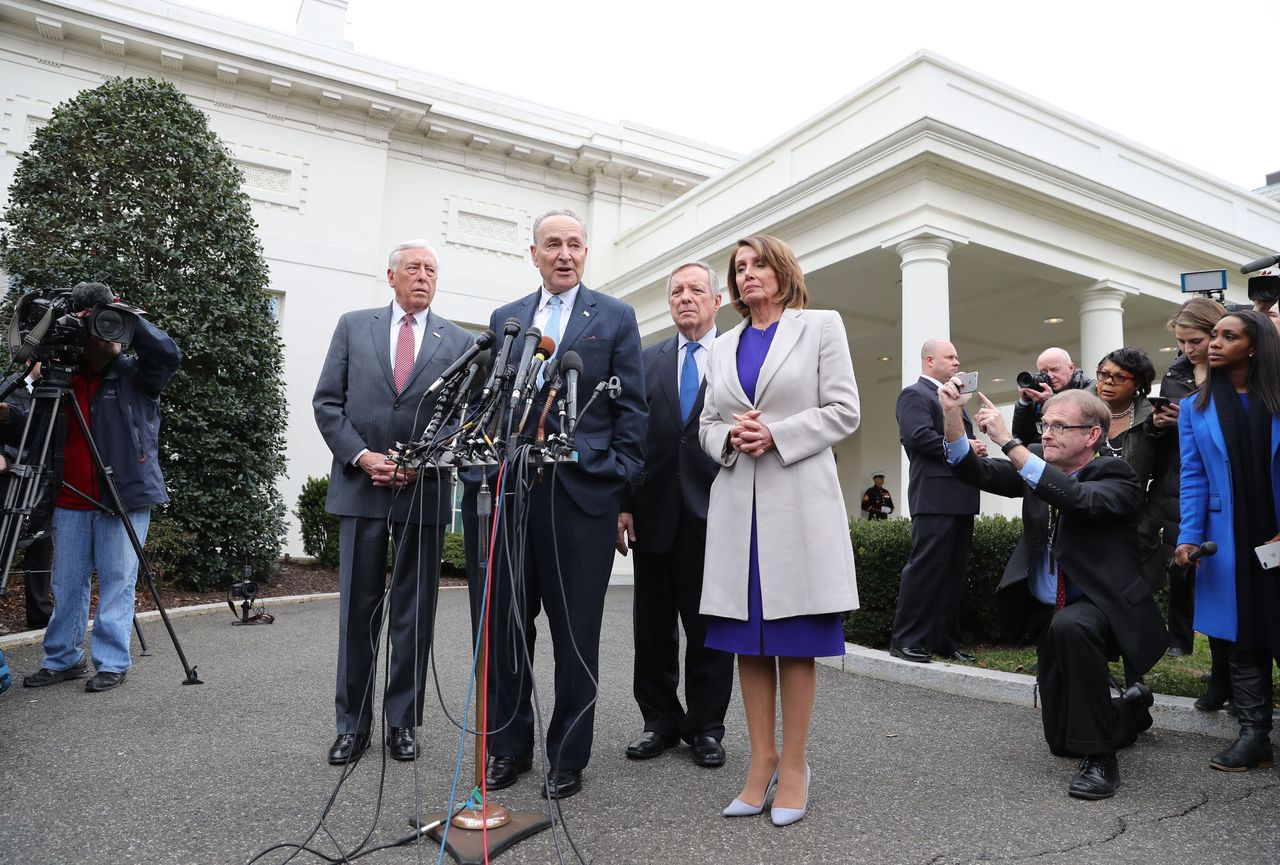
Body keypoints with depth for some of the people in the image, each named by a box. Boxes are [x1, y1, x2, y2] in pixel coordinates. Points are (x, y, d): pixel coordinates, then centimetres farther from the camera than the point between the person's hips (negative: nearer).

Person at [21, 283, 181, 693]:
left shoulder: (135, 374, 0)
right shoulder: (65, 375, 12)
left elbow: (168, 353, -20)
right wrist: (12, 416, -1)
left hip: (124, 496, -4)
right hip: (71, 501, 4)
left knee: (117, 581, 0)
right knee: (67, 582, 9)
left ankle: (112, 663, 8)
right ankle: (62, 659, 21)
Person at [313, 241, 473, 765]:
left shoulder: (459, 341, 8)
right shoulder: (353, 326, 9)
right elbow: (327, 402, 4)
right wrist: (361, 456, -9)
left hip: (425, 490, 0)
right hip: (361, 486, 0)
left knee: (414, 612, 7)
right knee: (358, 608, 6)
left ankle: (402, 721, 19)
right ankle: (352, 723, 18)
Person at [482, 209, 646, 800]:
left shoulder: (615, 318, 6)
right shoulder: (505, 318, 15)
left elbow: (630, 409, 2)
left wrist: (622, 490, -4)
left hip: (583, 491, -3)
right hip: (513, 488, 3)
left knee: (576, 632, 5)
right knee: (507, 623, 9)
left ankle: (568, 756, 21)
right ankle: (509, 746, 27)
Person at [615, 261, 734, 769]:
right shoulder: (648, 360, 12)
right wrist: (624, 505, 0)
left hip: (714, 513, -3)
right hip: (655, 512, 3)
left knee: (709, 627, 7)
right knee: (652, 626, 11)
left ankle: (705, 727, 23)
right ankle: (660, 721, 27)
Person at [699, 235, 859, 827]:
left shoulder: (820, 326, 6)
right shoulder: (724, 346, 18)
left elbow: (843, 412, -2)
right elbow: (708, 426, 16)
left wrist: (776, 434, -13)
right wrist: (731, 436, -6)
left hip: (799, 498, -4)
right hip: (737, 501, 4)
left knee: (795, 640, 1)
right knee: (748, 639, 6)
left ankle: (793, 766, 12)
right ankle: (762, 760, 18)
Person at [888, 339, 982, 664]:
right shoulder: (915, 394, -3)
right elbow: (918, 436, -17)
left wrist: (975, 449, 3)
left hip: (961, 496, 9)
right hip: (935, 495, -9)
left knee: (954, 572, 9)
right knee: (925, 567, -9)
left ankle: (943, 640, 15)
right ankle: (905, 640, -3)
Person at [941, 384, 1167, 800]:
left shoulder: (1116, 475, -15)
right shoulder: (1034, 463, 1)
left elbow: (1078, 499, -35)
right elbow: (976, 472, -12)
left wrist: (1009, 442, -39)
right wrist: (953, 417, -28)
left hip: (1102, 607, -6)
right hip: (1048, 613, 6)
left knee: (1069, 626, -41)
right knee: (1062, 741, 10)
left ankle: (1100, 756, -23)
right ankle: (1130, 707, 42)